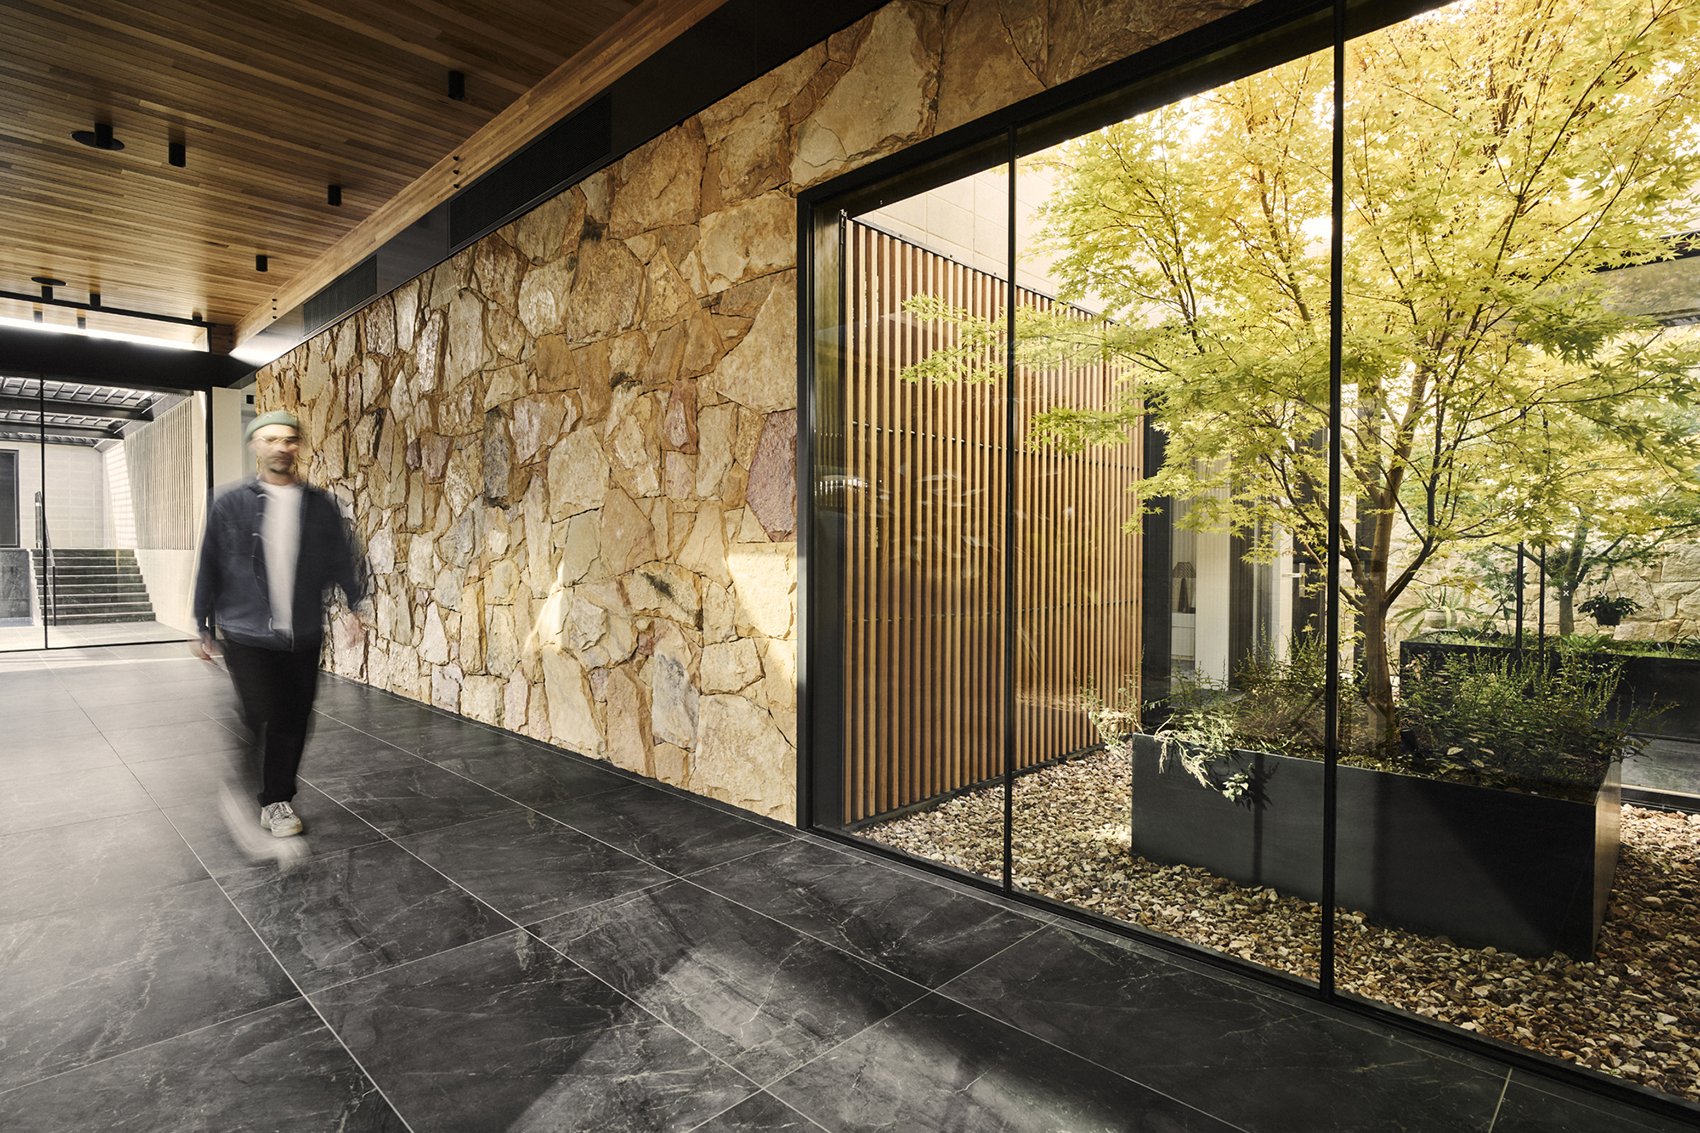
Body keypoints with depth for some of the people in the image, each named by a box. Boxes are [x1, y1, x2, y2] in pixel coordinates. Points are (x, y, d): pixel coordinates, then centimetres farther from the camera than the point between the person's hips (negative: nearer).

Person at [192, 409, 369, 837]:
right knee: (262, 721, -5)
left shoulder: (321, 505, 4)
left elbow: (343, 557, 5)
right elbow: (210, 567, 4)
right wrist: (204, 628, 6)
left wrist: (356, 602, -9)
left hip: (304, 638, 2)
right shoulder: (230, 505, -1)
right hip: (247, 637, -2)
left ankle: (277, 801, 27)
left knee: (293, 723, 9)